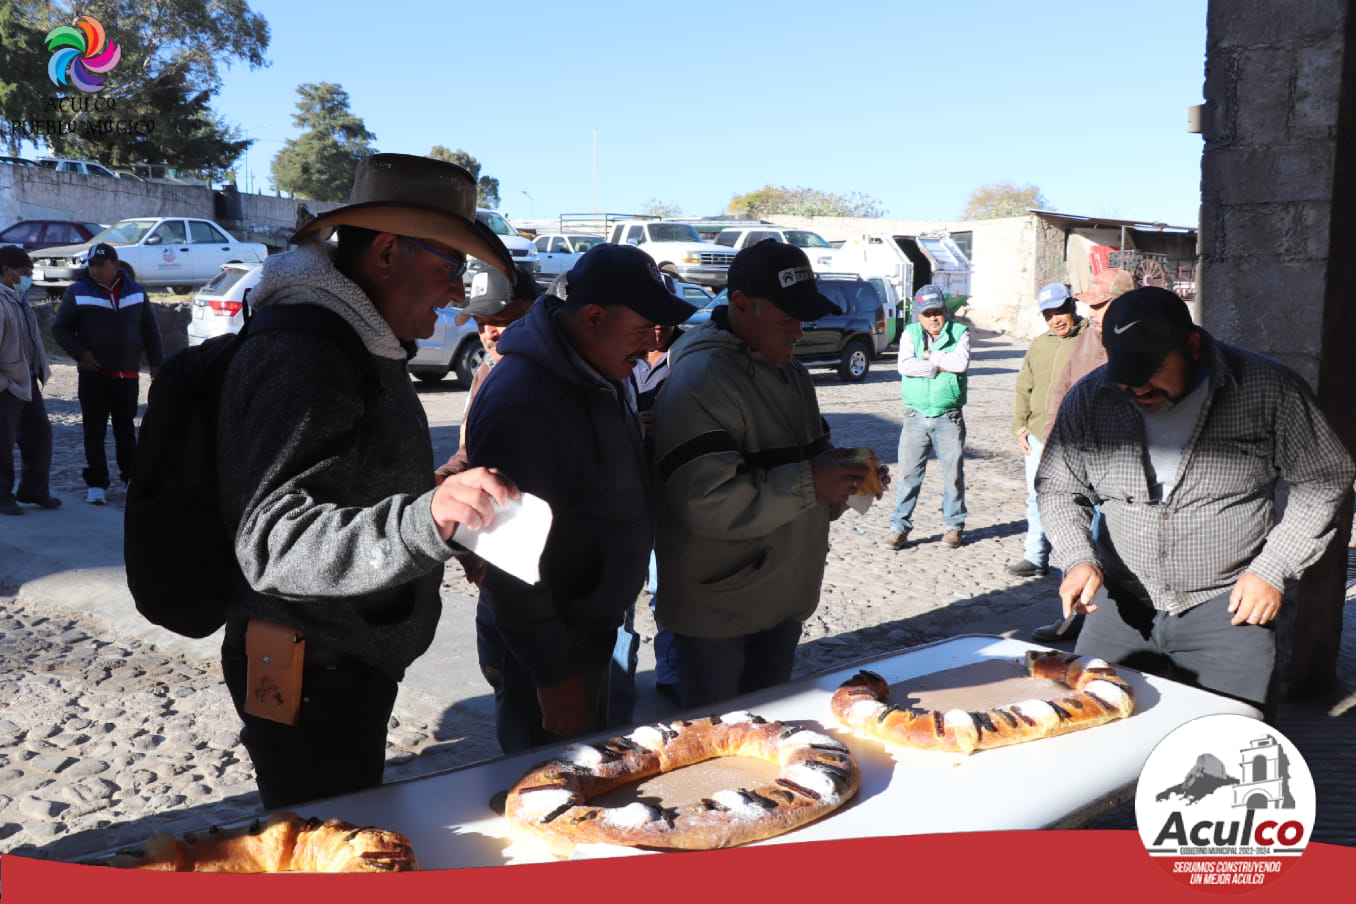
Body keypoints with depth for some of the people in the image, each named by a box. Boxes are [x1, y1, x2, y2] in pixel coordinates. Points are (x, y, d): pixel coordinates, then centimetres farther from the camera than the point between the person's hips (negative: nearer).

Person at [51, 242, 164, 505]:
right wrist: (80, 353, -11)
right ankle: (96, 483, 6)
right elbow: (60, 328, 3)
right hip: (93, 375, -2)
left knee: (126, 429, 10)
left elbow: (150, 330, 14)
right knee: (94, 432, -1)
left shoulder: (136, 292, 8)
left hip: (128, 375, 2)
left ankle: (131, 476, 20)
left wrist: (156, 363, 7)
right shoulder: (77, 293, 0)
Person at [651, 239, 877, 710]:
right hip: (718, 612, -8)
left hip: (784, 596, 8)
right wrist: (809, 484, -27)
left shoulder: (789, 371, 9)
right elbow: (708, 503, -30)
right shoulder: (700, 379, -22)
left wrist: (841, 471, -2)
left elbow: (810, 450, 21)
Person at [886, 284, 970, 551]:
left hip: (949, 418, -1)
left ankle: (954, 526, 20)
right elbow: (905, 365, -11)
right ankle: (900, 526, 7)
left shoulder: (959, 333, 4)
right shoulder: (910, 333, 7)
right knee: (908, 472, 0)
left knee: (953, 473, 6)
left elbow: (961, 363, -15)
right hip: (916, 416, 1)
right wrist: (939, 365, -12)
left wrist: (928, 356, -9)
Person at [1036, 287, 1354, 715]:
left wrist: (1272, 570, -5)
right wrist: (1079, 558, -9)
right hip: (1121, 604, 2)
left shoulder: (1269, 390, -8)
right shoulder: (1089, 399, -2)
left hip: (1225, 607, -2)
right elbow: (1058, 487, 8)